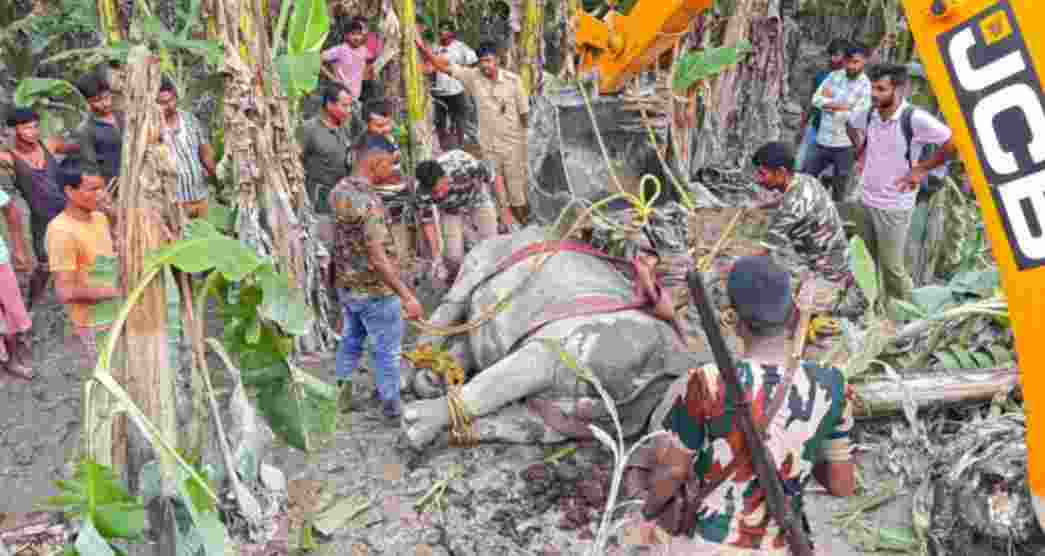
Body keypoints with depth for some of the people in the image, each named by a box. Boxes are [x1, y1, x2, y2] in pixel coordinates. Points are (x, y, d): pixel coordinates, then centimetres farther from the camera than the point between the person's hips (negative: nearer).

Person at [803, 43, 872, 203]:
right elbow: (816, 100, -7)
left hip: (845, 146, -4)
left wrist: (830, 103, -9)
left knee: (839, 190, 10)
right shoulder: (834, 76, 2)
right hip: (822, 141, 4)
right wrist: (843, 106, -16)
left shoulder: (866, 86, -11)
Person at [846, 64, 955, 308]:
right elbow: (851, 126, 22)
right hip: (865, 201, 6)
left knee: (892, 266, 2)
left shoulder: (915, 119, -21)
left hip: (893, 206, -6)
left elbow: (953, 142, -20)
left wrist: (922, 169, -13)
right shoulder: (869, 114, -2)